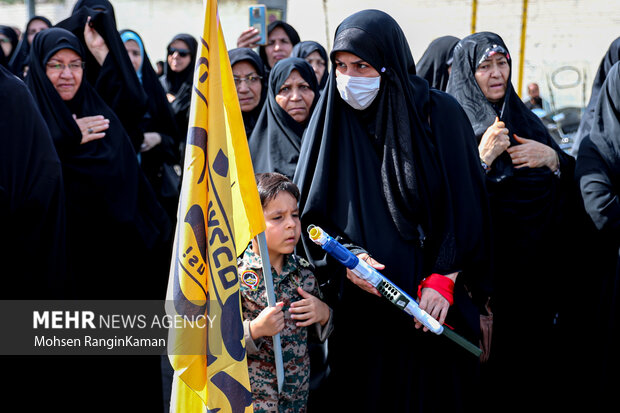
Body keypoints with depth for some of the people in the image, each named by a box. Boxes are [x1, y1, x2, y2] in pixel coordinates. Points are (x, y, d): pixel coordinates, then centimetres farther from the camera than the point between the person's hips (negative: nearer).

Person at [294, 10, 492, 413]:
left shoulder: (439, 114, -2)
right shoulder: (331, 121, 4)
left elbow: (466, 204, -2)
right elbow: (308, 212, 5)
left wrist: (444, 279, -11)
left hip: (434, 304, -1)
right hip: (358, 305, 1)